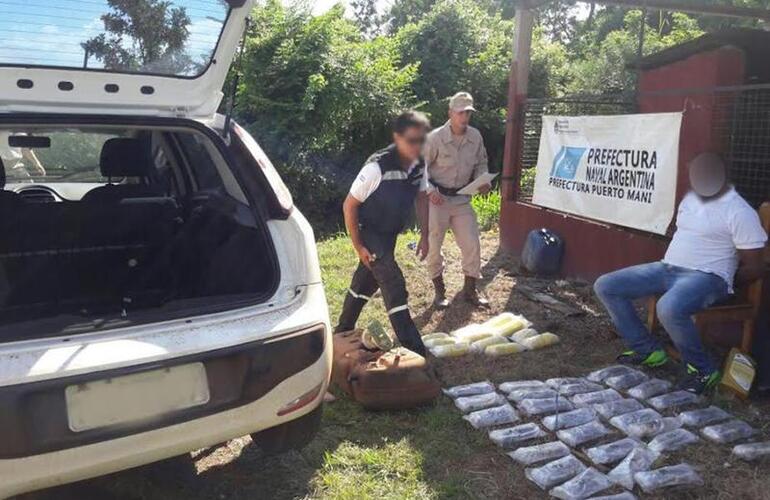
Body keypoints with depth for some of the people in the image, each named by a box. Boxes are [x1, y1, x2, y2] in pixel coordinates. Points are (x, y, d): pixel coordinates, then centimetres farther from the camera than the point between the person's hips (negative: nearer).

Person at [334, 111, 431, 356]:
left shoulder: (419, 165, -11)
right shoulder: (377, 167, -30)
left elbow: (421, 199, 6)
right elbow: (349, 205, -21)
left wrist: (424, 236, 2)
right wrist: (358, 246, -18)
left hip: (390, 234, 7)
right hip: (370, 233, -7)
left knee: (366, 282, 20)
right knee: (395, 288, -12)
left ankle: (343, 331, 39)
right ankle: (413, 350, -4)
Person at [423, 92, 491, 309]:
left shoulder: (476, 137, -3)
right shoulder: (435, 138, -17)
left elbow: (481, 163, 11)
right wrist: (430, 190, -21)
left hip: (462, 199, 4)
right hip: (437, 198, -4)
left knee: (472, 244, 4)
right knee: (433, 246, 4)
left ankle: (470, 289, 21)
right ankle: (439, 291, 22)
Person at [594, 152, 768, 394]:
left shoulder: (739, 211, -11)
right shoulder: (690, 197, 12)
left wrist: (724, 283, 0)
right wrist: (672, 262, 13)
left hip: (706, 276, -8)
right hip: (667, 267, 8)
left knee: (669, 308, -40)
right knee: (605, 286, -4)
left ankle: (703, 369, -13)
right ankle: (646, 349, 6)